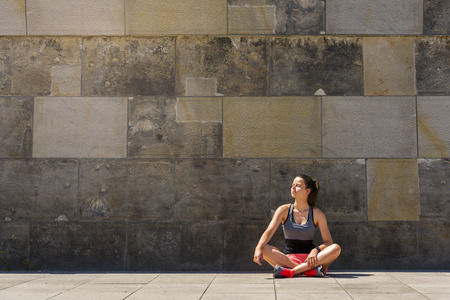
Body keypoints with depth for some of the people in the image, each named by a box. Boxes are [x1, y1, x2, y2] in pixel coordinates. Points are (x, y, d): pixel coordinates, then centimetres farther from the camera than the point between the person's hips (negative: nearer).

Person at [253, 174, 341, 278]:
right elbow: (269, 231, -10)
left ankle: (290, 271, -38)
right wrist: (259, 248, -30)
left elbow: (328, 242, -1)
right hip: (288, 257, 0)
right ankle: (309, 270, -36)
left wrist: (316, 250, -23)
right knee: (264, 249, -27)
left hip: (308, 257, 0)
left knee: (336, 248, -27)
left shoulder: (317, 214, 2)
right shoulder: (284, 210, 3)